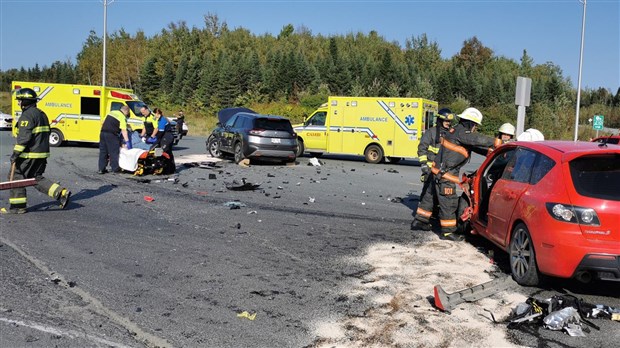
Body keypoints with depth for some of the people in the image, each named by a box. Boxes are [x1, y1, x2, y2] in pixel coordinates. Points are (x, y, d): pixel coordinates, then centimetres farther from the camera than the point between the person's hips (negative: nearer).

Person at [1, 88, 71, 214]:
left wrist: (16, 153, -19)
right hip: (42, 153, 9)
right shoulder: (41, 114, 16)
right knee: (36, 177, 16)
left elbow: (24, 137, -22)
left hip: (29, 154, -9)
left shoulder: (27, 115, -14)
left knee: (16, 176, 4)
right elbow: (46, 134, 21)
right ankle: (61, 193, 3)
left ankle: (17, 206, 8)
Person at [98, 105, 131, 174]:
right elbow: (123, 131, -13)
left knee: (103, 152, 11)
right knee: (114, 152, 1)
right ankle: (115, 169, 5)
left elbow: (103, 122, 19)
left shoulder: (112, 112, 16)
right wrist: (127, 141, -13)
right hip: (112, 135, -7)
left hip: (103, 133, 7)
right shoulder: (123, 117, -7)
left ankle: (101, 169, 15)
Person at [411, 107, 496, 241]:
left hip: (439, 171, 11)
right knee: (448, 202, -5)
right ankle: (447, 231, 1)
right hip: (445, 174, -11)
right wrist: (496, 142, -21)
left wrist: (489, 151, 7)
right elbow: (478, 139, -27)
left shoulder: (459, 131, 15)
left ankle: (422, 221, 31)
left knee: (432, 196, 19)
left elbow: (475, 146, 17)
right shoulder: (460, 132, -16)